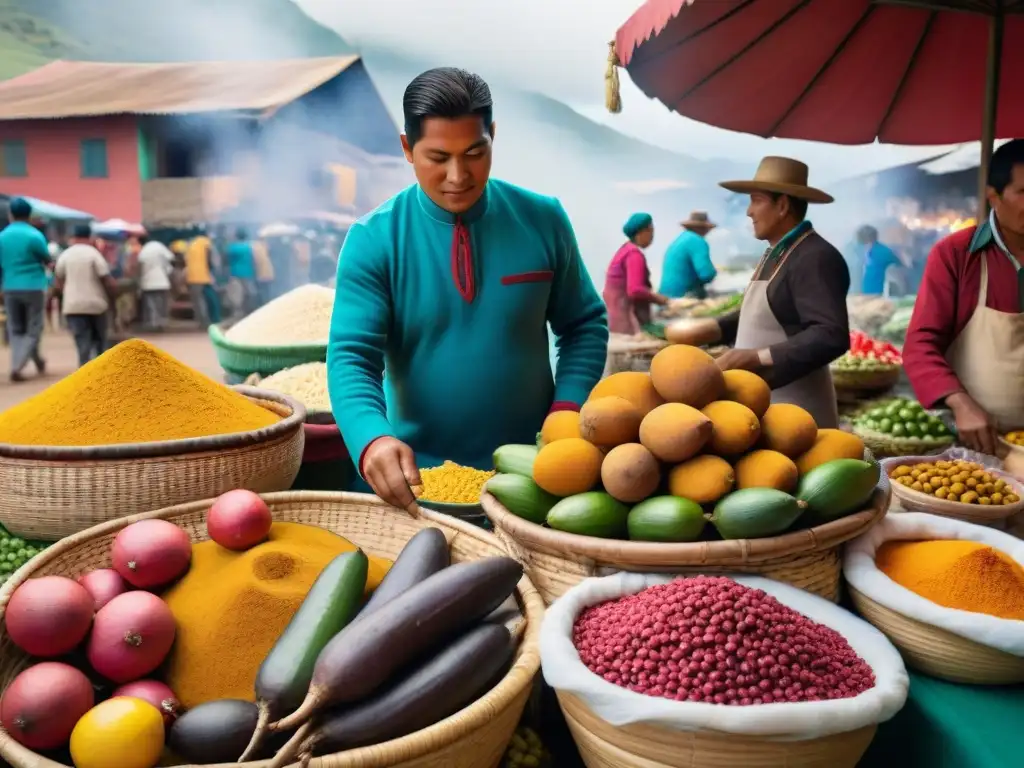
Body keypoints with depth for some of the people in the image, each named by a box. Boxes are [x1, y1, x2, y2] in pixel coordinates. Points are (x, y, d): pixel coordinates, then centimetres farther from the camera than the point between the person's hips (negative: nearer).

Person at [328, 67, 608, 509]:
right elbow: (352, 356, -15)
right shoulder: (373, 240, -8)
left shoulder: (542, 220, -3)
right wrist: (373, 439, -34)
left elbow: (585, 324, 5)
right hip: (421, 475, -1)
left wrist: (567, 410, -11)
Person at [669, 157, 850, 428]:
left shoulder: (816, 258, -18)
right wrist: (713, 329, 8)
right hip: (761, 405, 9)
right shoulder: (776, 254, 12)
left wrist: (758, 357, -29)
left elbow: (832, 337, -27)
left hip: (795, 412, -9)